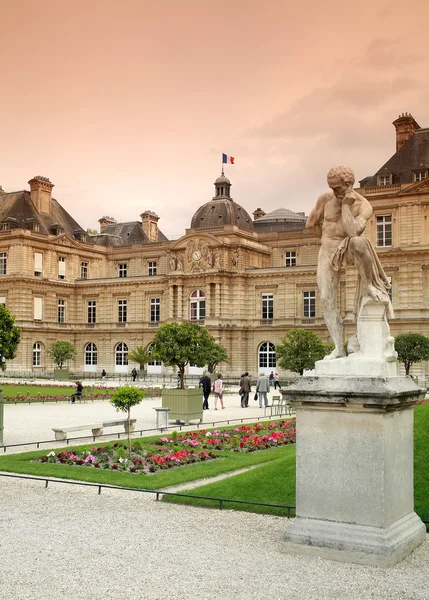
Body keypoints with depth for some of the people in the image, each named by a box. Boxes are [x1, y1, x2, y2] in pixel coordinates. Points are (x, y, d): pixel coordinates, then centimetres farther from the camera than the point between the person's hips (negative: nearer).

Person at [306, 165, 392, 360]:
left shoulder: (363, 206, -13)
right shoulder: (325, 199, -4)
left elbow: (352, 232, -29)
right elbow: (311, 224, 9)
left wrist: (345, 205, -25)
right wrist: (328, 239, 11)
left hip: (348, 249, -3)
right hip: (327, 253, 3)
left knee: (359, 242, -41)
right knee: (327, 299, -11)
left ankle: (370, 285, -18)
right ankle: (339, 348, -6)